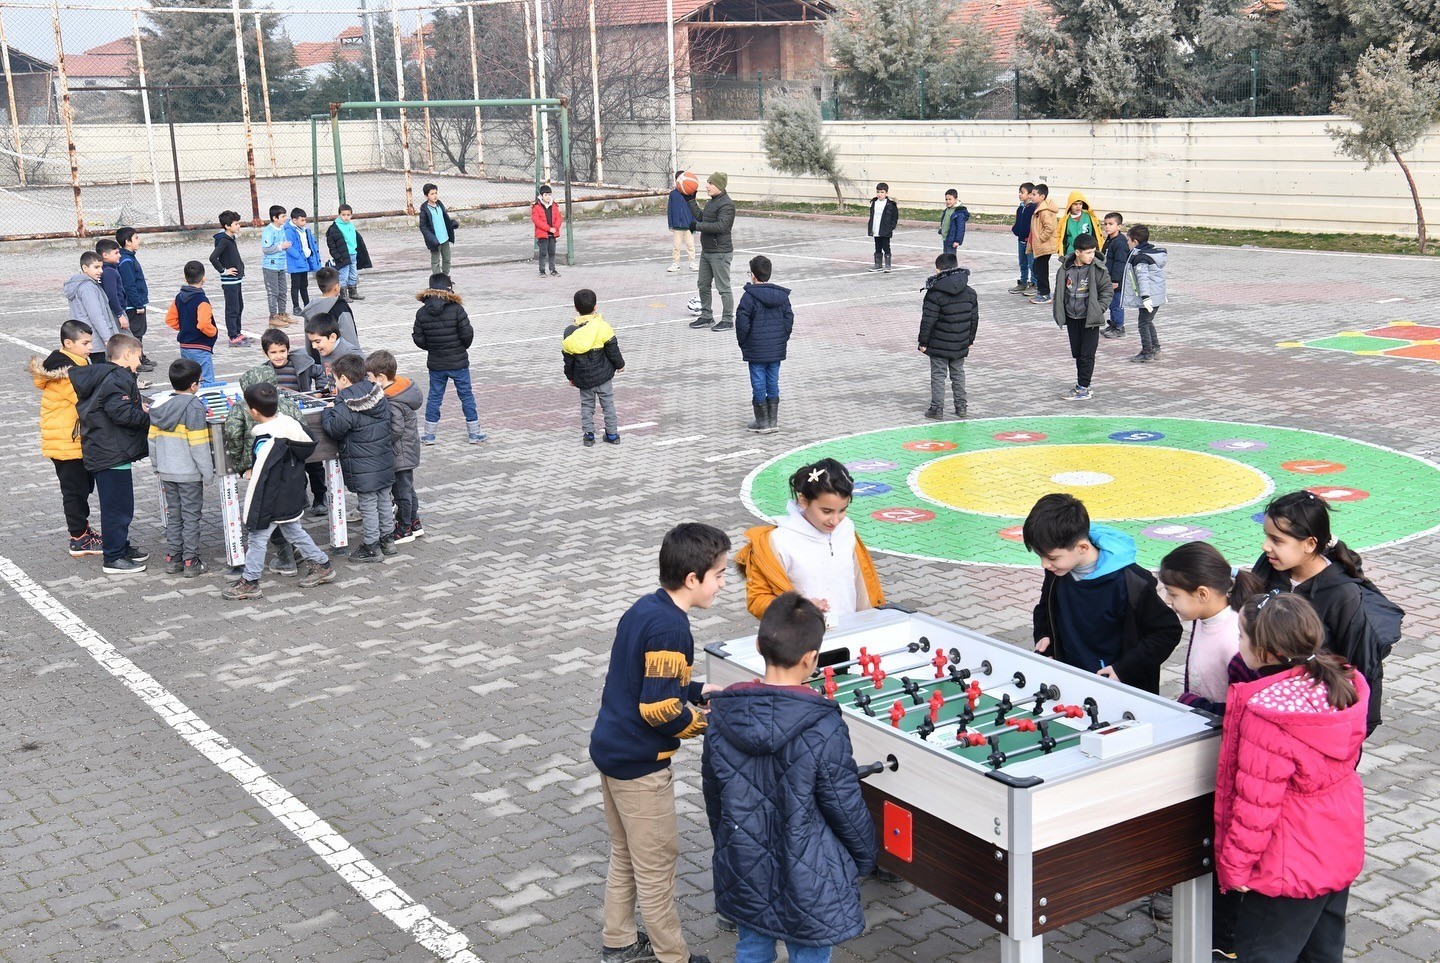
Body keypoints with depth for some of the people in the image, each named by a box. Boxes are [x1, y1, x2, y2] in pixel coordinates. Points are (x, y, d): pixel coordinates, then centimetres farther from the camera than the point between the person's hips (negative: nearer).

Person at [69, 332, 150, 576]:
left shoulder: (101, 376, 14)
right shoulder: (117, 379, -18)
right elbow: (122, 413, -26)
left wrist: (139, 408, 11)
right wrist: (148, 417, -13)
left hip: (100, 453, 11)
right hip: (113, 455, -11)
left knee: (119, 504, 21)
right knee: (118, 506, -2)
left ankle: (122, 548, 34)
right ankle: (114, 558, 5)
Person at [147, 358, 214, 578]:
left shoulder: (160, 407, 4)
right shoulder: (194, 408, -16)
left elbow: (152, 440, 9)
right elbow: (199, 444, -17)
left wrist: (157, 466, 21)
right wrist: (208, 472, -10)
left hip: (167, 472, 6)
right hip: (189, 473, -6)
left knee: (173, 514, 16)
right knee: (191, 516, 3)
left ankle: (173, 558, 19)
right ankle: (191, 562, 6)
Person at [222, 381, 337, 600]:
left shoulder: (267, 442, -27)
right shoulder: (292, 424, -5)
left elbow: (259, 480, -23)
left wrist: (252, 514, -16)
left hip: (272, 504, -8)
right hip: (293, 498, 8)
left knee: (257, 538, 6)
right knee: (294, 531, 25)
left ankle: (249, 582, 15)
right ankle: (322, 565, 31)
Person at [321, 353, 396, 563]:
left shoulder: (345, 406, -20)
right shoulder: (380, 396, 1)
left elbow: (333, 429, -17)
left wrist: (328, 411, 2)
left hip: (362, 468, -7)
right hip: (385, 463, 7)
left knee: (368, 506, 3)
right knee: (385, 500, 19)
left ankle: (371, 547, 12)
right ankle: (388, 538, 30)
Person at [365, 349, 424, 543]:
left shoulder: (392, 402, -27)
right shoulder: (402, 387, 1)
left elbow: (396, 430, -29)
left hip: (400, 454, -9)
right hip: (408, 452, 9)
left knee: (401, 491, 5)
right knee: (407, 489, 21)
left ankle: (404, 529, 17)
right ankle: (414, 523, 32)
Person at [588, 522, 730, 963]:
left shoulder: (644, 608, 4)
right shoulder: (670, 629, -25)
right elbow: (659, 710, -26)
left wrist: (697, 691, 10)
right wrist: (706, 722, -11)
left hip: (611, 748, 9)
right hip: (640, 762, -9)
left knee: (625, 855, 22)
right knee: (657, 861, 6)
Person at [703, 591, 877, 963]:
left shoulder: (722, 714, -9)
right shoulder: (823, 727, -25)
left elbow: (712, 791, 5)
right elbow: (846, 806, -14)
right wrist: (866, 856, 5)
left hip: (743, 872, 5)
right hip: (808, 878, -4)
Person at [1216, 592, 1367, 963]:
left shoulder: (1266, 712, -30)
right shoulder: (1343, 681, -6)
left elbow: (1257, 800, -25)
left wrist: (1235, 864, -14)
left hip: (1292, 866, -9)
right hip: (1343, 848, 9)